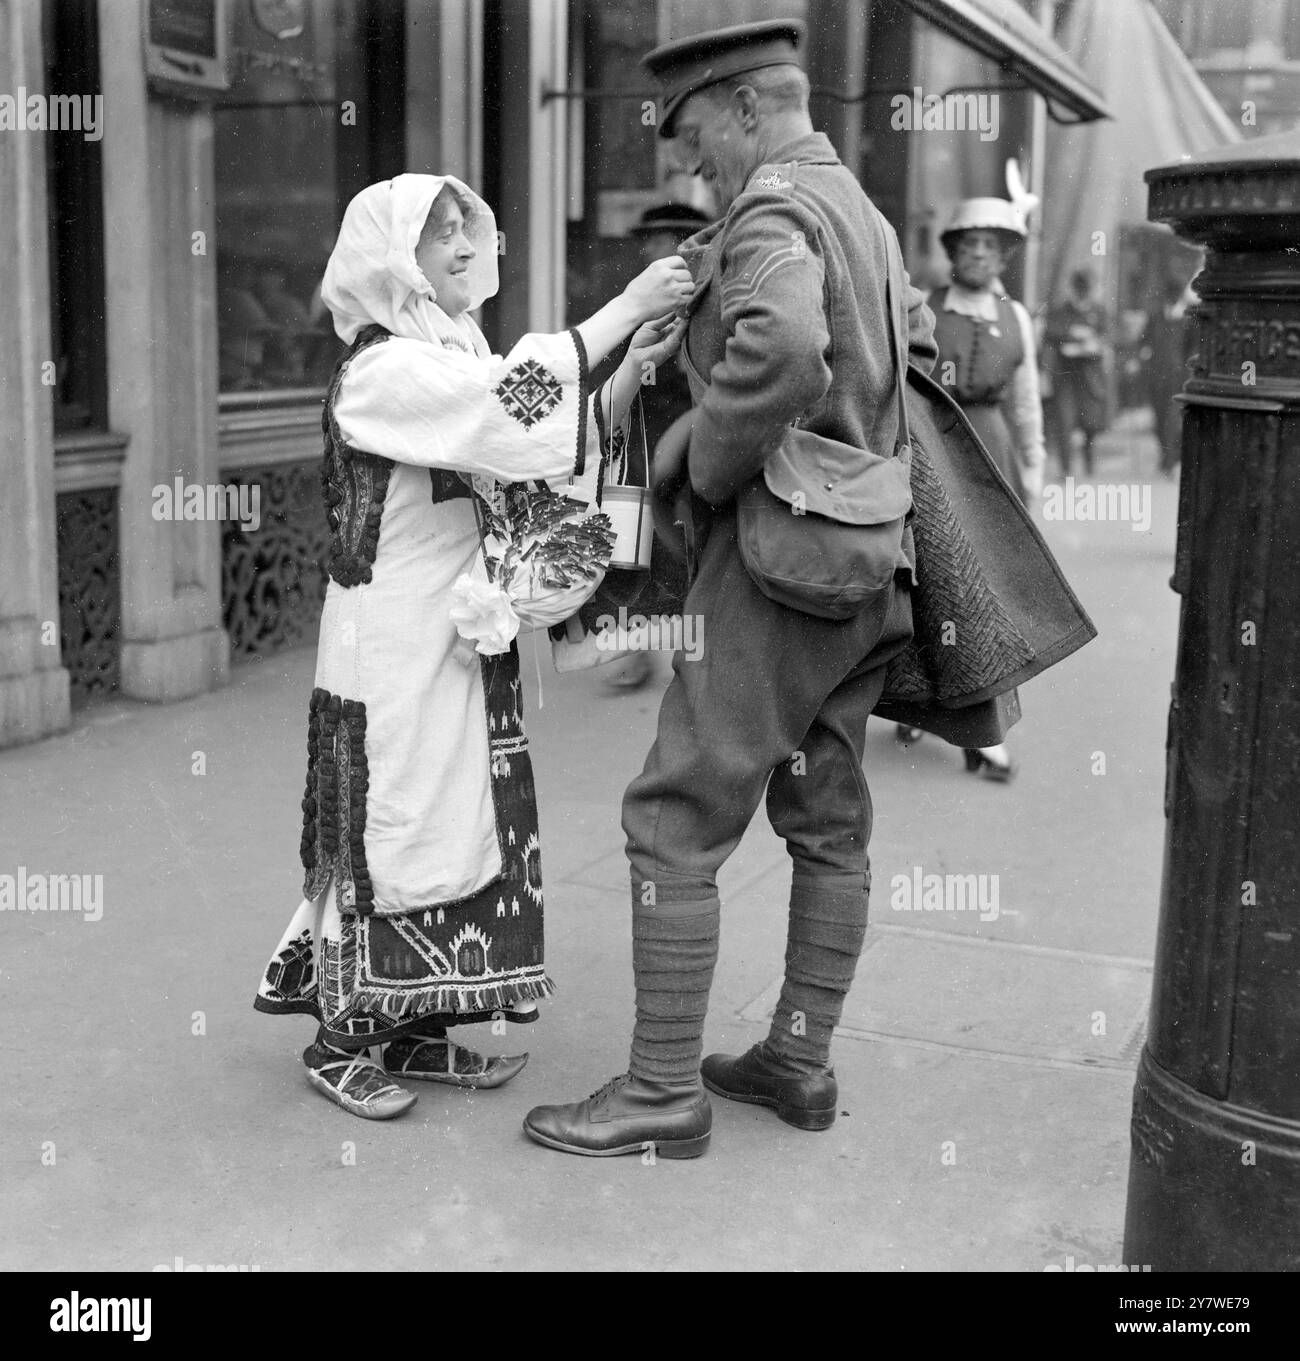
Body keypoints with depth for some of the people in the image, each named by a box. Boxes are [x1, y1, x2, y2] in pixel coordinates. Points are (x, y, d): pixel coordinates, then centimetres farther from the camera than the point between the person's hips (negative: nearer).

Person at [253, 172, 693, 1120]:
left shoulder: (458, 354, 12)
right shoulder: (382, 369, -13)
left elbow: (566, 440, 6)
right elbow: (510, 403, -27)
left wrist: (636, 368, -9)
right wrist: (624, 308, -25)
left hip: (463, 635, 8)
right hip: (396, 641, -8)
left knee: (461, 820, 11)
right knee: (393, 823, 0)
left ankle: (419, 1030, 23)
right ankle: (342, 1037, 15)